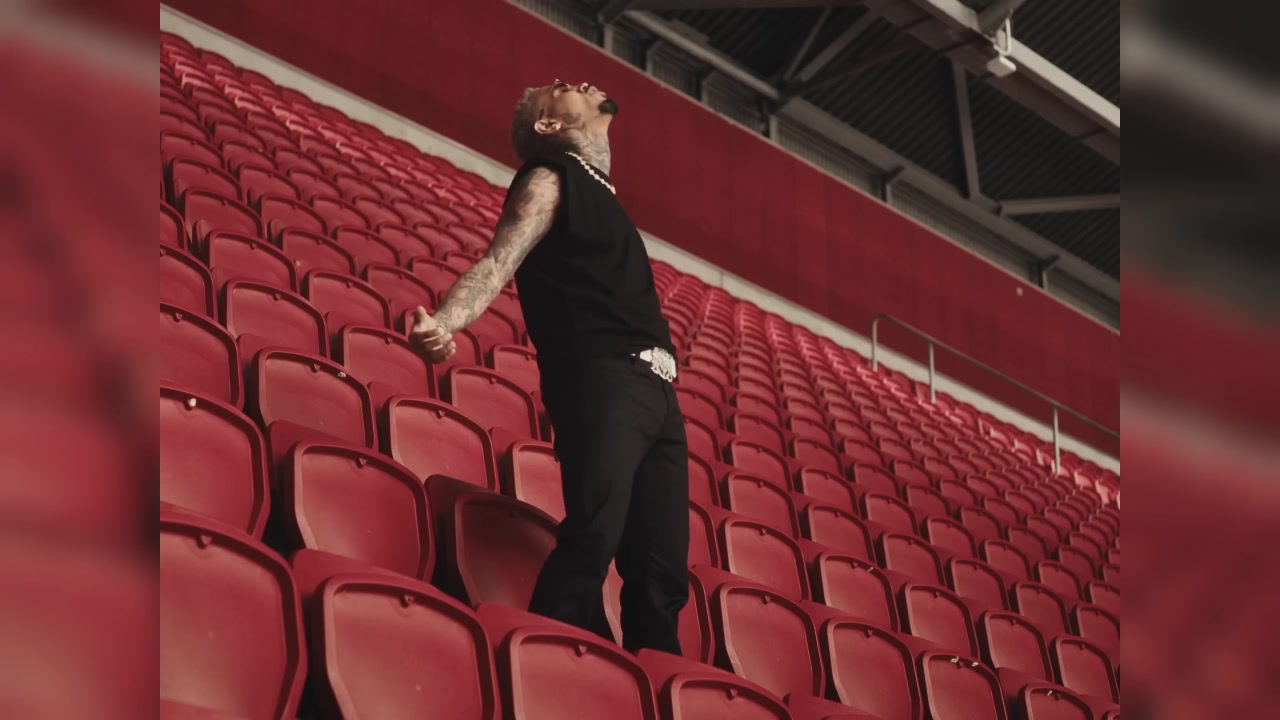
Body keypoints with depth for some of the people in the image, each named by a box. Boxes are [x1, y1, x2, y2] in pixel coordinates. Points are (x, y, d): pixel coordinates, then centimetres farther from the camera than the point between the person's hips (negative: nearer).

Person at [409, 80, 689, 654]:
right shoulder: (548, 179, 5)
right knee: (593, 537, -24)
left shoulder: (595, 189, 28)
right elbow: (499, 261, -11)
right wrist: (444, 322, -30)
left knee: (662, 568, 0)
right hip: (600, 381, -8)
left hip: (652, 389, 8)